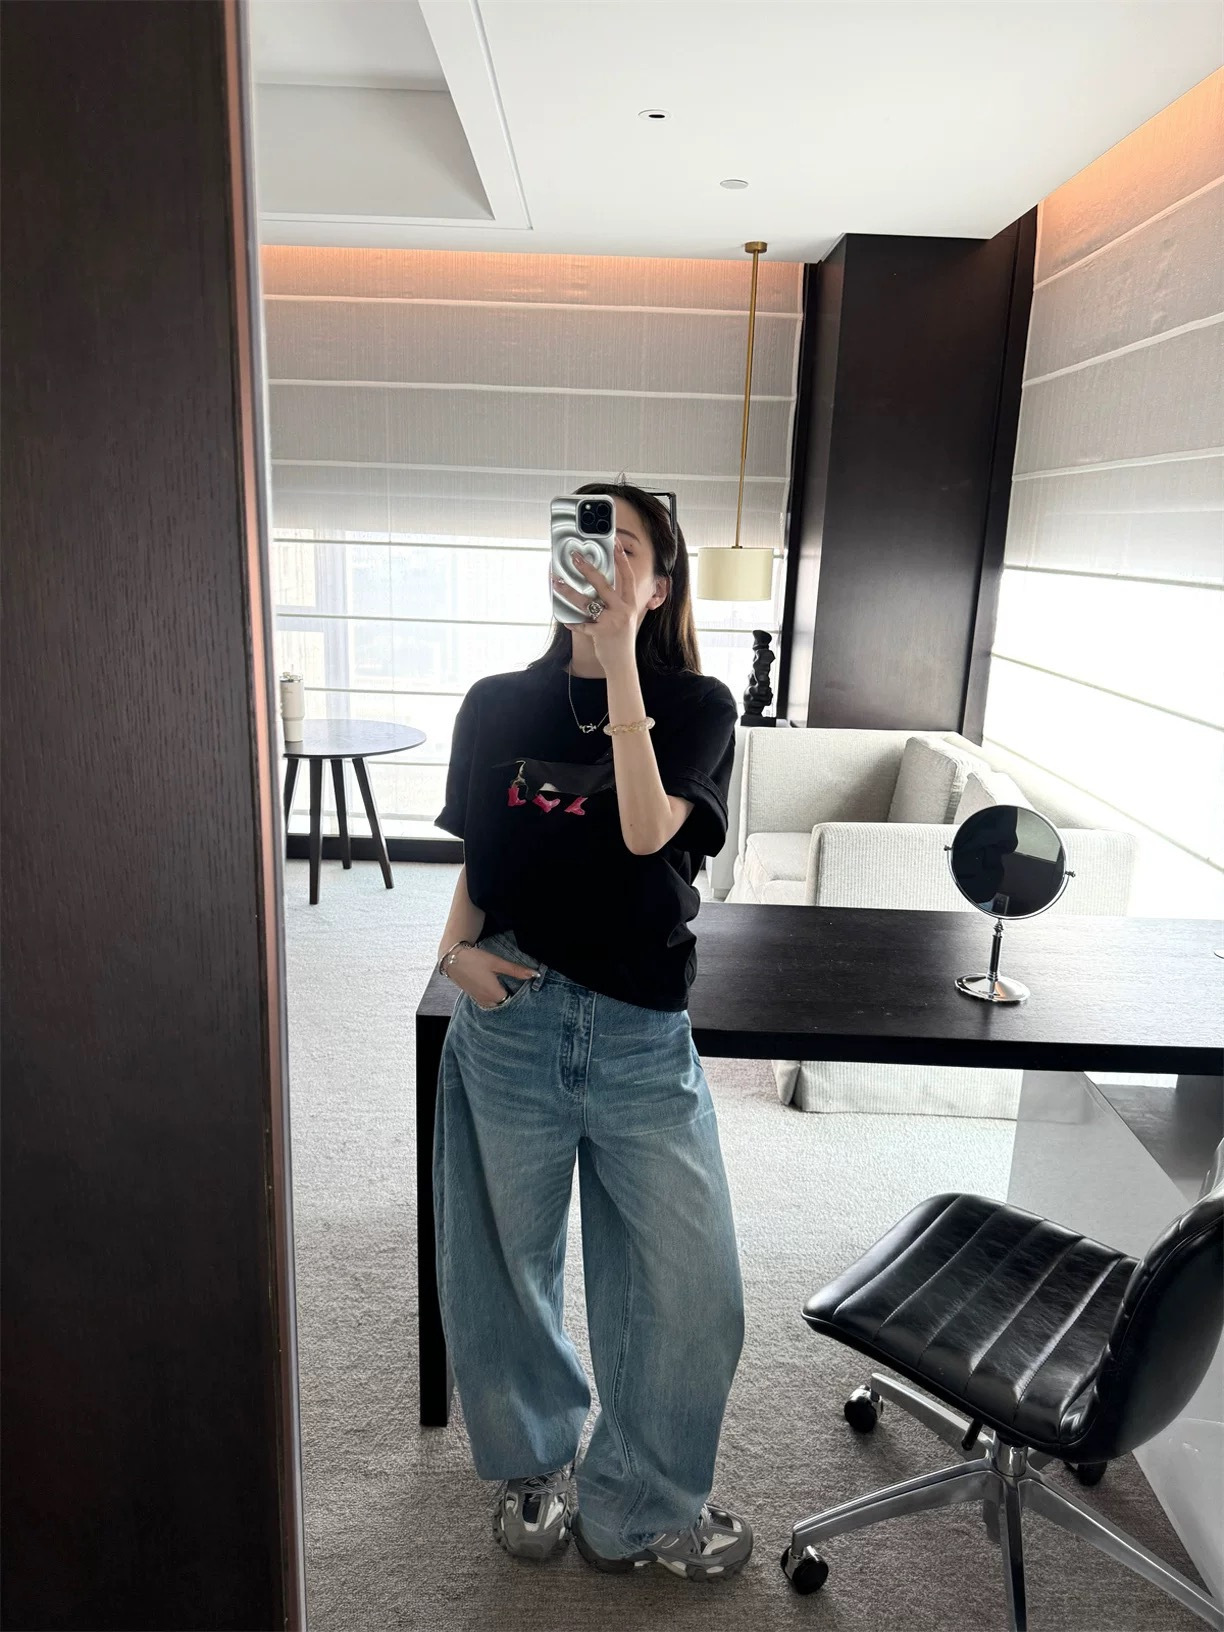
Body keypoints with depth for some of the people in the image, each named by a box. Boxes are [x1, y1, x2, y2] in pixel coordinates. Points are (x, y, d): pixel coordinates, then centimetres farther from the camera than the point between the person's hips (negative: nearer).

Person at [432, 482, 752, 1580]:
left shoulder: (694, 706, -3)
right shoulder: (498, 707, 4)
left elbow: (648, 830, -21)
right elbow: (477, 863, 11)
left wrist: (618, 661, -22)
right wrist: (457, 947, -8)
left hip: (641, 1035, -1)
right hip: (510, 1018, 2)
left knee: (690, 1291, 5)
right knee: (512, 1265, 17)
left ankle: (640, 1506, 33)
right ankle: (539, 1463, 46)